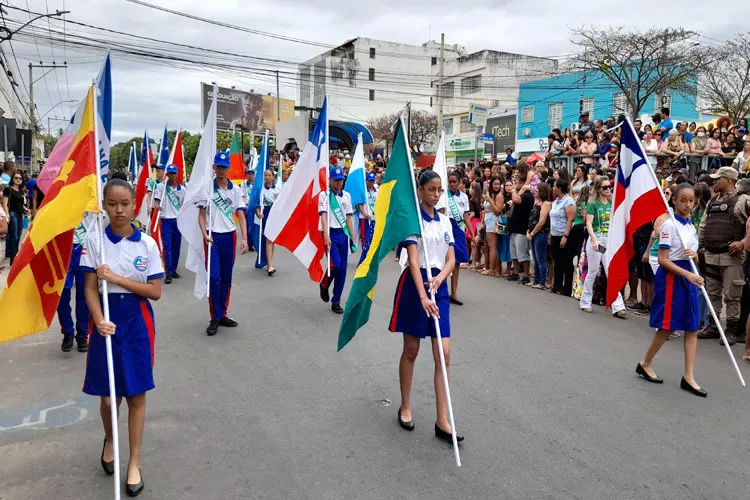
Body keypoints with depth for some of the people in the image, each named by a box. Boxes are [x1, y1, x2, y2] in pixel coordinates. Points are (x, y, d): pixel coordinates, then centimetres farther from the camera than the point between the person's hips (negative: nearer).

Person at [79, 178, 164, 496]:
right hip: (107, 319, 0)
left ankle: (134, 463, 21)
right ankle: (109, 441, 42)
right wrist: (99, 321, -20)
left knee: (136, 395, 6)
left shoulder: (147, 243, -4)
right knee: (108, 395, 10)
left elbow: (155, 292, -6)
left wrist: (117, 278, -16)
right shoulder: (94, 240, -3)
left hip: (137, 321, 0)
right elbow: (90, 288, -5)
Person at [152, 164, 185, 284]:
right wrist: (157, 205, -27)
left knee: (176, 247, 9)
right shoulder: (161, 186, 0)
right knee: (167, 247, -8)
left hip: (178, 220, 3)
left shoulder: (182, 189, 8)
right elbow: (156, 200, -6)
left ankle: (173, 270, 21)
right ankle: (169, 274, -7)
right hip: (166, 221, -3)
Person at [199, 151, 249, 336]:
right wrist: (204, 233, -15)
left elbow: (241, 215, 0)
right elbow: (201, 214, 0)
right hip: (213, 236, -2)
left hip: (230, 237, 3)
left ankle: (223, 314, 21)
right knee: (214, 278, -9)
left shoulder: (236, 190, 4)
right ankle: (214, 318, 0)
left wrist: (244, 238, -10)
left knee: (226, 278, 9)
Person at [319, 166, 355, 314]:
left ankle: (336, 301, 14)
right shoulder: (324, 195, -4)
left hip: (343, 234, 5)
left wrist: (353, 237, 8)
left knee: (342, 269, 3)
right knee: (336, 264, -19)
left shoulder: (347, 196, 12)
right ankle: (324, 285, 13)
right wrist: (326, 236, -26)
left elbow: (348, 218, 14)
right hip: (331, 234, -5)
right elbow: (323, 215, -14)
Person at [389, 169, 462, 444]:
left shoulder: (445, 221, 10)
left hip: (439, 285, 5)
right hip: (415, 284, -5)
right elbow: (413, 260, -19)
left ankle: (442, 421, 6)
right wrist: (423, 296, -30)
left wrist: (440, 278, -15)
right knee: (411, 350, 9)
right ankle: (405, 407, 29)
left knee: (444, 354, 0)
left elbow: (451, 259, 7)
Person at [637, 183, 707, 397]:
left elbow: (693, 257, 19)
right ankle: (645, 364, 18)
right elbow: (663, 259, -16)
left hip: (688, 277, 8)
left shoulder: (691, 226, 12)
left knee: (692, 328, 4)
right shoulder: (669, 225, -11)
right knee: (667, 327, -1)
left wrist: (694, 254, -5)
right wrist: (688, 274, -23)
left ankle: (688, 377, 8)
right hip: (671, 277, -8)